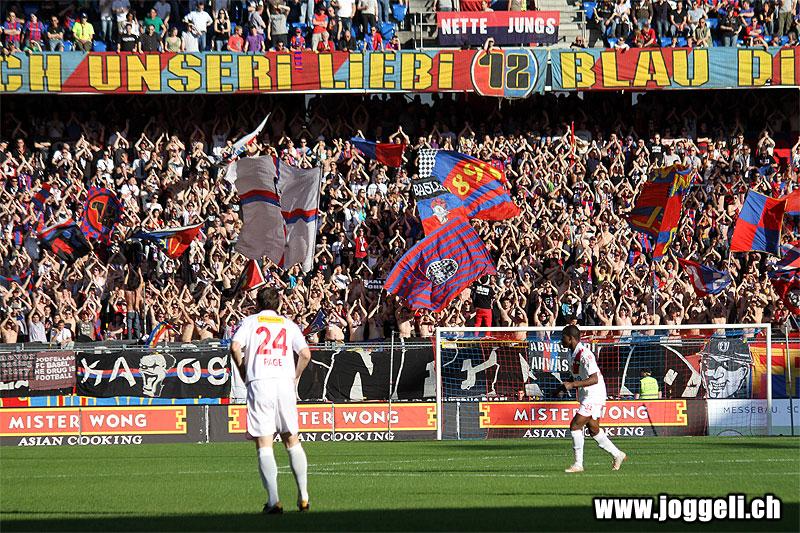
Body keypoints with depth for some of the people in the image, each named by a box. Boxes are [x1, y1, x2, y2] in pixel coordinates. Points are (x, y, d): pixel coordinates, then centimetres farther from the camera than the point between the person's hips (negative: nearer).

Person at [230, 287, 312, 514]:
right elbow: (305, 353, 3)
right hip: (285, 384, 2)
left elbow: (235, 347, -7)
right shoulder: (288, 324, 15)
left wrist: (244, 373, 6)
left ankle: (273, 500, -13)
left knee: (264, 445, -3)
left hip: (259, 384, -2)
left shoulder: (250, 322, 9)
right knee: (292, 440, 14)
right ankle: (303, 496, 9)